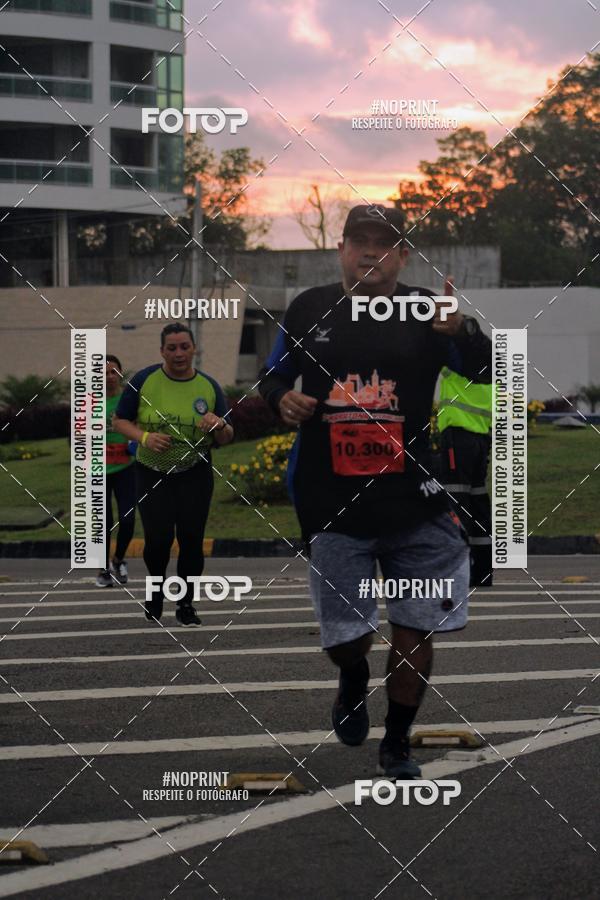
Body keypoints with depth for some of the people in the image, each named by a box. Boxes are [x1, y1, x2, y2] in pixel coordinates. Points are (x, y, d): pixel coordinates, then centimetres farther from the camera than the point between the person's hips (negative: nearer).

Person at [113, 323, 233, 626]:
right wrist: (145, 437, -19)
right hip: (152, 474, -1)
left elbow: (226, 439, 4)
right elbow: (120, 421, 0)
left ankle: (185, 604, 15)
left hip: (195, 475, 1)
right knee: (158, 539, -10)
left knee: (191, 538, -3)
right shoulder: (143, 381, -6)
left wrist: (220, 425, -20)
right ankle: (156, 585, 23)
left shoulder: (208, 386, 0)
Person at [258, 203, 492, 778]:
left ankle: (397, 743, 22)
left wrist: (462, 333, -33)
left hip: (414, 503, 0)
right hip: (333, 507, 1)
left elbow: (485, 371, -12)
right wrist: (282, 399, -8)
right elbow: (272, 378, 15)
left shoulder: (424, 310, -1)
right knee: (343, 636, 5)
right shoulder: (309, 310, 5)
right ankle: (353, 682, 41)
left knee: (415, 630, 3)